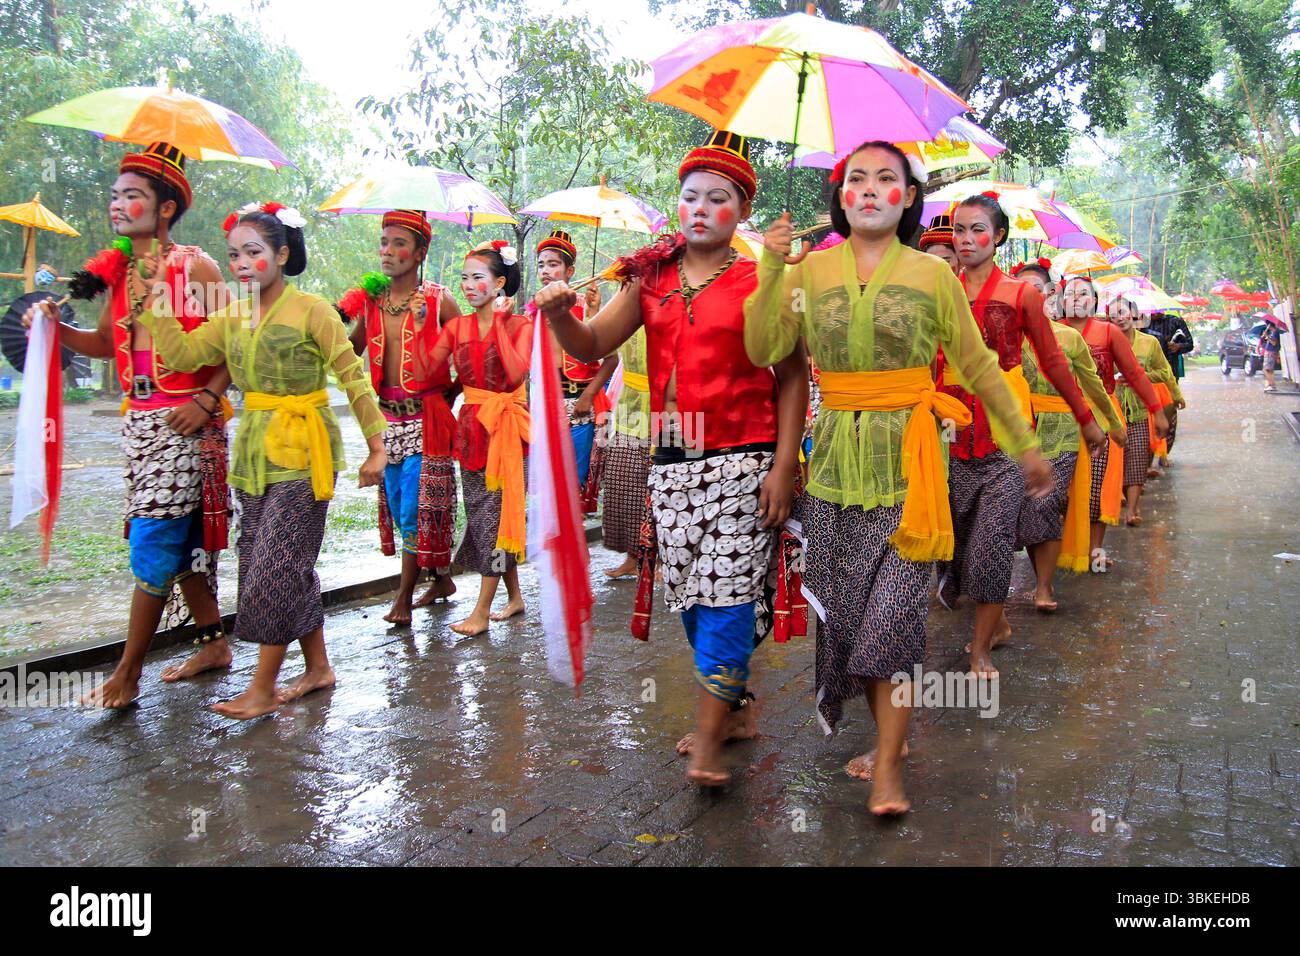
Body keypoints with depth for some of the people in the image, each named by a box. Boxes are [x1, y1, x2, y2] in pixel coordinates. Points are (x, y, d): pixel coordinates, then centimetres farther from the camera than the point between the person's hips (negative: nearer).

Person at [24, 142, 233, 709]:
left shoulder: (194, 267, -8)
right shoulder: (117, 269, 12)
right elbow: (106, 344, 20)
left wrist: (207, 398, -19)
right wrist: (57, 327, 4)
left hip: (185, 422, -7)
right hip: (138, 419, 7)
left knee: (153, 540, -5)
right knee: (180, 539, 12)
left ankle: (127, 674, 3)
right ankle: (213, 643, 25)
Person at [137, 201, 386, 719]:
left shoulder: (311, 310, -8)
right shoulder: (231, 317, 10)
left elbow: (354, 378, -8)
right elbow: (181, 353, -2)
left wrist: (376, 446, -9)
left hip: (302, 452, -7)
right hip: (255, 451, 7)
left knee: (278, 565, -5)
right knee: (274, 564, 11)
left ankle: (264, 686, 6)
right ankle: (318, 668, 24)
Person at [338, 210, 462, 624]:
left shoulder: (438, 301, -4)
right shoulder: (369, 298, 7)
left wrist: (448, 397, -2)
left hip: (427, 416, -5)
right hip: (387, 416, 5)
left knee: (418, 504, -5)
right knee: (398, 505, 10)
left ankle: (404, 597, 4)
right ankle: (441, 579, 26)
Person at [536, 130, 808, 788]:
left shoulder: (761, 284, 0)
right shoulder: (651, 279, 11)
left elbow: (792, 379, -2)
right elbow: (592, 346, 4)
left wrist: (783, 467, -10)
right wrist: (561, 315, -18)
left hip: (742, 459, -4)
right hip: (671, 462, 5)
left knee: (727, 593, -7)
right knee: (690, 594, 10)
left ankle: (709, 736, -1)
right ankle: (737, 707, 26)